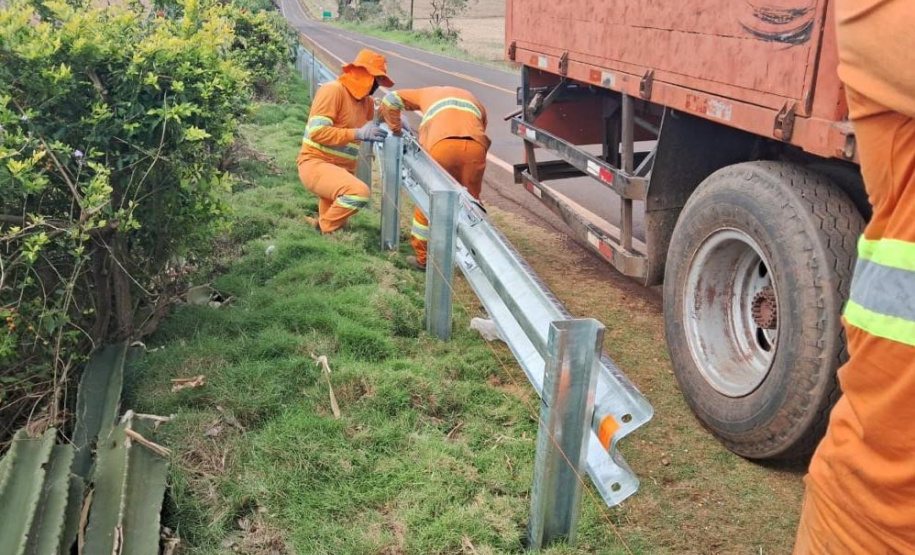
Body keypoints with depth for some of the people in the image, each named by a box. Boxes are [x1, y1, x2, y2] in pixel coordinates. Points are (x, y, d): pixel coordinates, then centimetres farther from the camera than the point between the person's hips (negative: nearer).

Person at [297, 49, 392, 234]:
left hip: (342, 168, 9)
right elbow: (317, 131, -23)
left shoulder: (366, 100, 10)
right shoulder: (333, 90, -14)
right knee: (359, 192, -33)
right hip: (316, 164, -9)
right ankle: (323, 230, -14)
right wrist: (358, 133, -27)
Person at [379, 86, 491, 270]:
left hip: (443, 144, -2)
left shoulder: (427, 93, 37)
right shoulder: (473, 100, 40)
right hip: (475, 145, 2)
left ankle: (422, 257, 21)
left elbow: (389, 101, 30)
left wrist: (397, 130, 37)